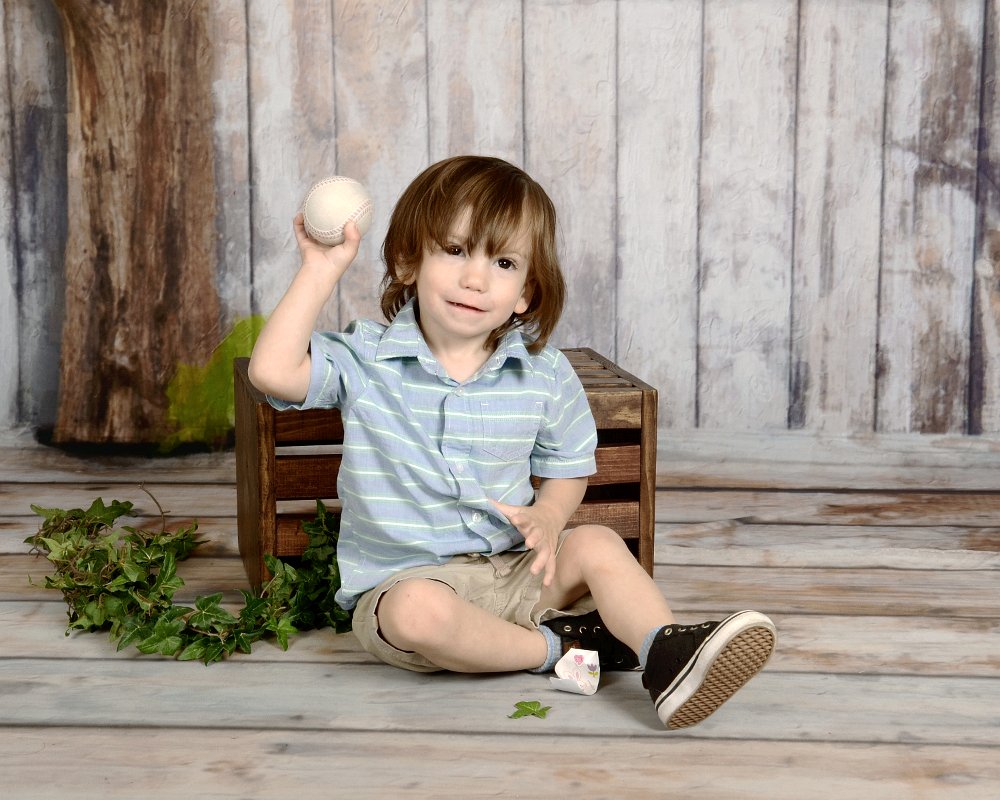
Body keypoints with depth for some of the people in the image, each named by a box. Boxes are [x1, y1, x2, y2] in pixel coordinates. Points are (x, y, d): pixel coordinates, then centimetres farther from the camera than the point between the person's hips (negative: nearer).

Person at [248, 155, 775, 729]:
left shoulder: (545, 374, 1)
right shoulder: (365, 360, -5)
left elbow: (569, 467, 14)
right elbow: (274, 371, -21)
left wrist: (547, 516, -9)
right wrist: (321, 271, -18)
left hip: (514, 570, 3)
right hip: (404, 579, -3)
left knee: (596, 543, -19)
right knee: (417, 612, -35)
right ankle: (555, 645, -18)